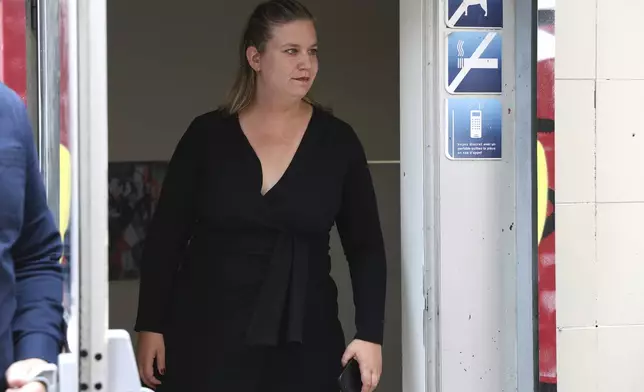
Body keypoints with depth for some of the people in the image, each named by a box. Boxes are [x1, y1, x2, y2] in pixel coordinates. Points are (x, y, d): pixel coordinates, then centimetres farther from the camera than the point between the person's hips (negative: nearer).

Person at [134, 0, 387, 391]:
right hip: (207, 337, -1)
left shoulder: (336, 141, 2)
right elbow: (165, 236, 3)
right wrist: (151, 327, -1)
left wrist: (370, 333, -5)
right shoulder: (208, 135, 1)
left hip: (304, 342, 1)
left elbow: (366, 245, 3)